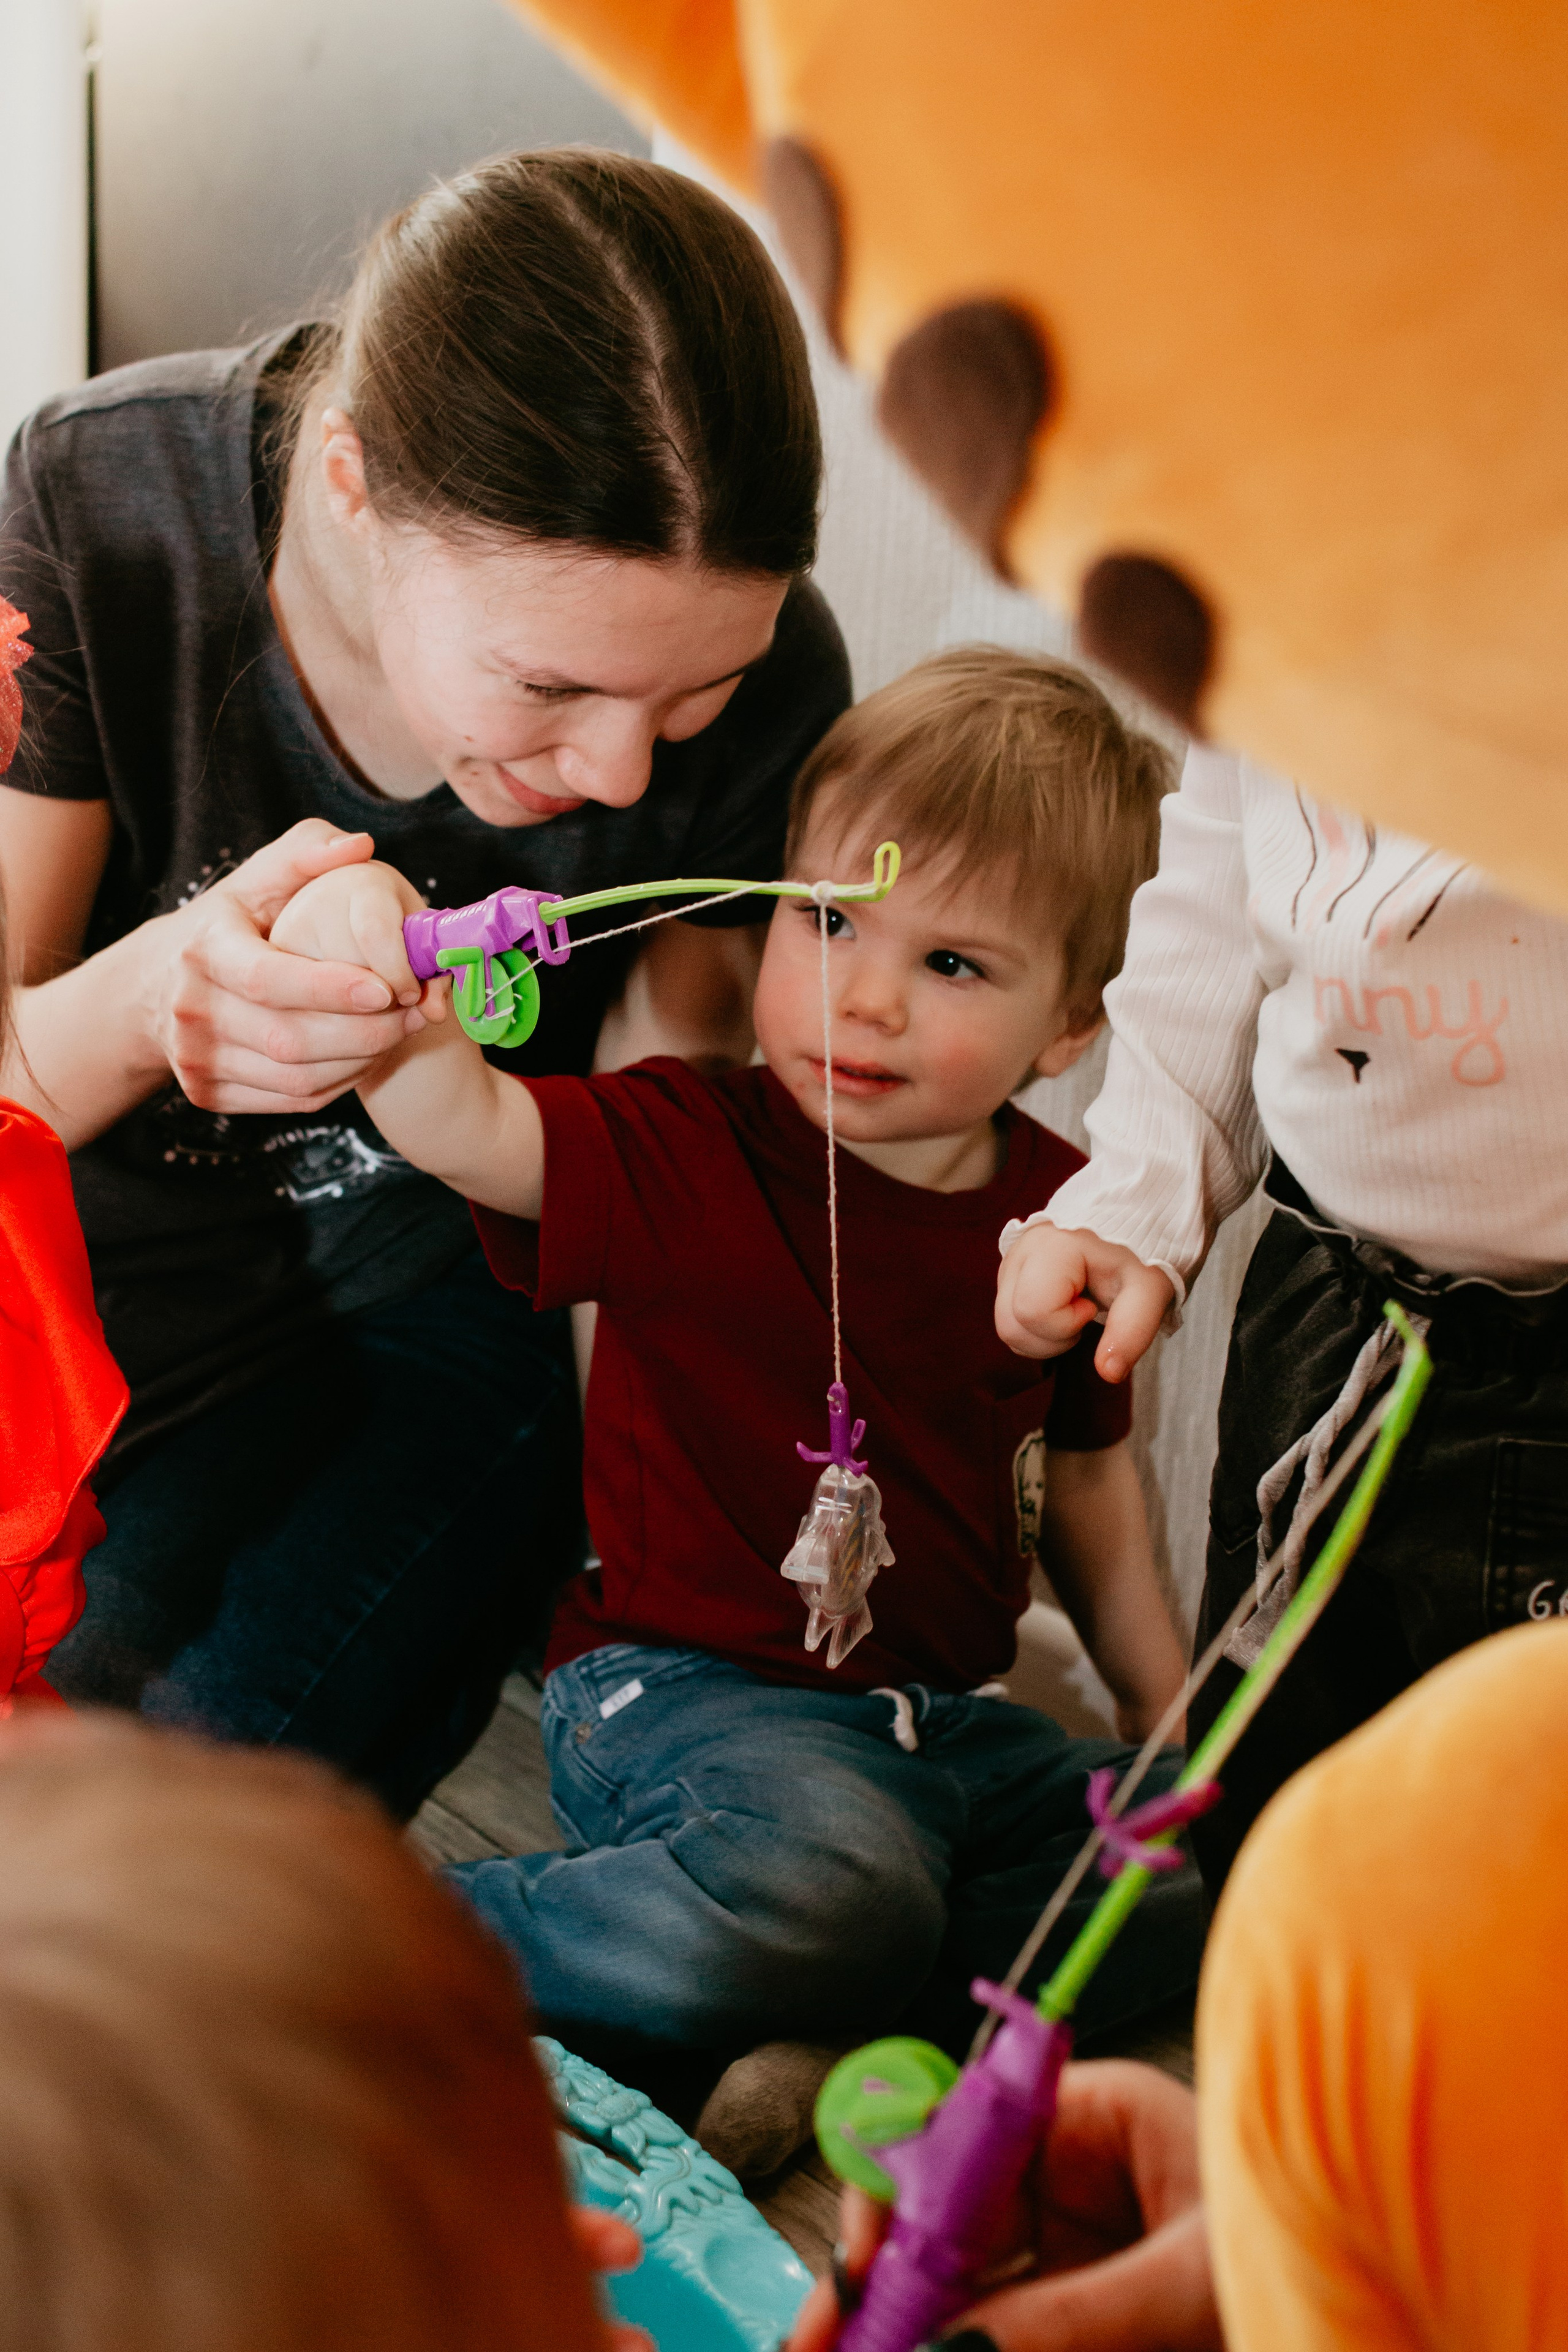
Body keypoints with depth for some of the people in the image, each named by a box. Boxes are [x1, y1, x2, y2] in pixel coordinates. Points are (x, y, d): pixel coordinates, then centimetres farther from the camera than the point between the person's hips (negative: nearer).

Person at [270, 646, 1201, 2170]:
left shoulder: (1059, 1212, 2)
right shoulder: (689, 1161, -14)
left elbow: (1085, 1475, 16)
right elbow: (473, 1129, -34)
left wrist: (1166, 1716, 15)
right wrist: (372, 997, -56)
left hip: (943, 1714, 7)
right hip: (684, 1689, -6)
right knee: (829, 1886, -36)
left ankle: (811, 2042, -14)